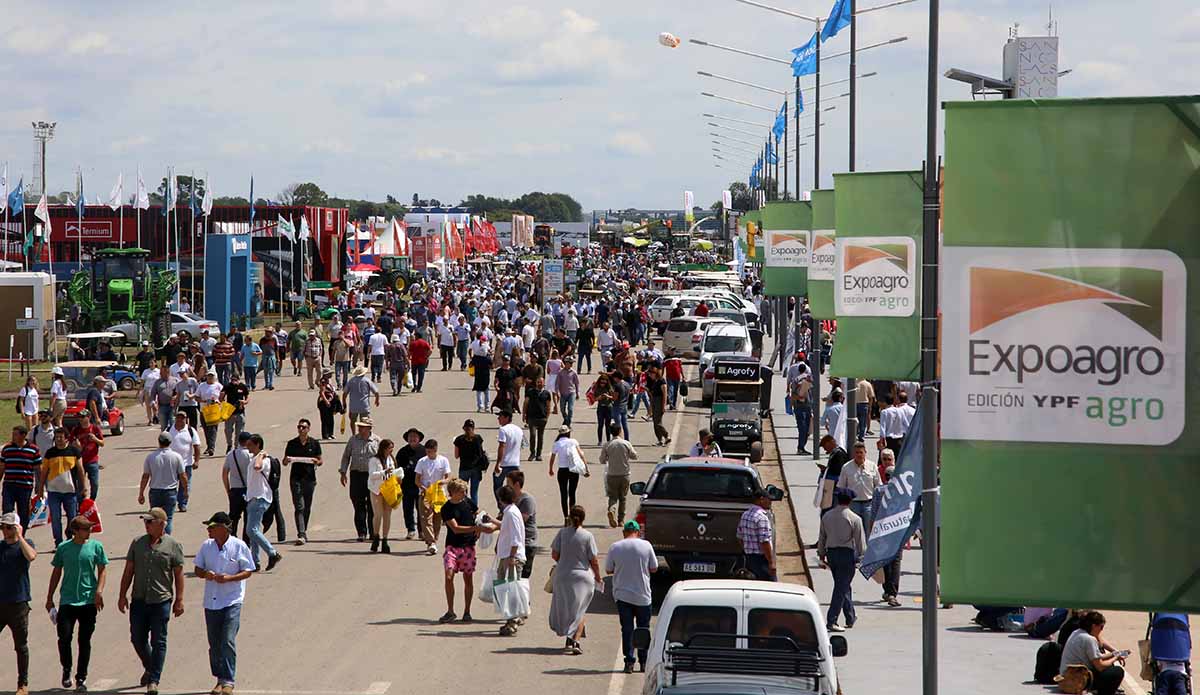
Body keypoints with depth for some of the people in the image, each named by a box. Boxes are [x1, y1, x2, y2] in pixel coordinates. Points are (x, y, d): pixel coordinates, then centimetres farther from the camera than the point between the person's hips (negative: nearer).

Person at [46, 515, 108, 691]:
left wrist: (99, 592, -10)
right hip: (67, 601, 0)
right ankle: (66, 670, 18)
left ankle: (81, 678, 14)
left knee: (85, 641, 3)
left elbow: (102, 570, 4)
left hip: (89, 601, 0)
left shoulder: (96, 546, 0)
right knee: (64, 637, -8)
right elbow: (56, 573, 11)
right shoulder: (63, 548, 2)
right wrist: (49, 598, 11)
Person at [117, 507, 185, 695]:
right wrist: (123, 595, 7)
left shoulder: (173, 546, -1)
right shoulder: (137, 543, 8)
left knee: (158, 642, -2)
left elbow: (178, 574, 1)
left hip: (161, 601, -4)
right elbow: (128, 571, 11)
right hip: (139, 600, 4)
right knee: (137, 639, 9)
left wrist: (179, 600, -2)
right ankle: (149, 668, 33)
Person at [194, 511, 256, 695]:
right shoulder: (206, 546, 6)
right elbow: (198, 570, 13)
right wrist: (206, 574, -11)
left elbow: (248, 572, -3)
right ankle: (220, 679, 21)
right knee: (214, 643, 9)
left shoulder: (239, 547, -7)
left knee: (228, 642, -12)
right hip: (211, 601, 5)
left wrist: (229, 578, -18)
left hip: (232, 601, -5)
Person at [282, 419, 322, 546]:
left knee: (307, 508, 11)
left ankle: (303, 532, 27)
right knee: (299, 507, -11)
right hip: (296, 478, -1)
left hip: (310, 478, 1)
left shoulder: (314, 444, 5)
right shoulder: (292, 444, 4)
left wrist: (316, 462, -13)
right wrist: (286, 461, -15)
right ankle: (301, 535, -17)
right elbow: (284, 462, 9)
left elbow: (320, 461, 10)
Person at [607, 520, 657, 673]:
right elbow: (654, 568, 0)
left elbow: (608, 569, 1)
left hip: (622, 595, 0)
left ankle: (629, 662, 0)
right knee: (643, 628, 11)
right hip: (642, 595, 0)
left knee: (627, 629, 5)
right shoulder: (646, 545, -6)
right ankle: (643, 663, 13)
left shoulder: (615, 547, -5)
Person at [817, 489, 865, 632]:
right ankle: (831, 621, -8)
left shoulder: (826, 517, 5)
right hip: (847, 553, -5)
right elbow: (860, 541, -7)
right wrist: (862, 557, 6)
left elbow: (821, 539, 11)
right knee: (842, 587, -2)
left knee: (843, 586, 19)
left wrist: (822, 556, 20)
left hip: (831, 553, 5)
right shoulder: (854, 519, -10)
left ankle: (850, 619, 27)